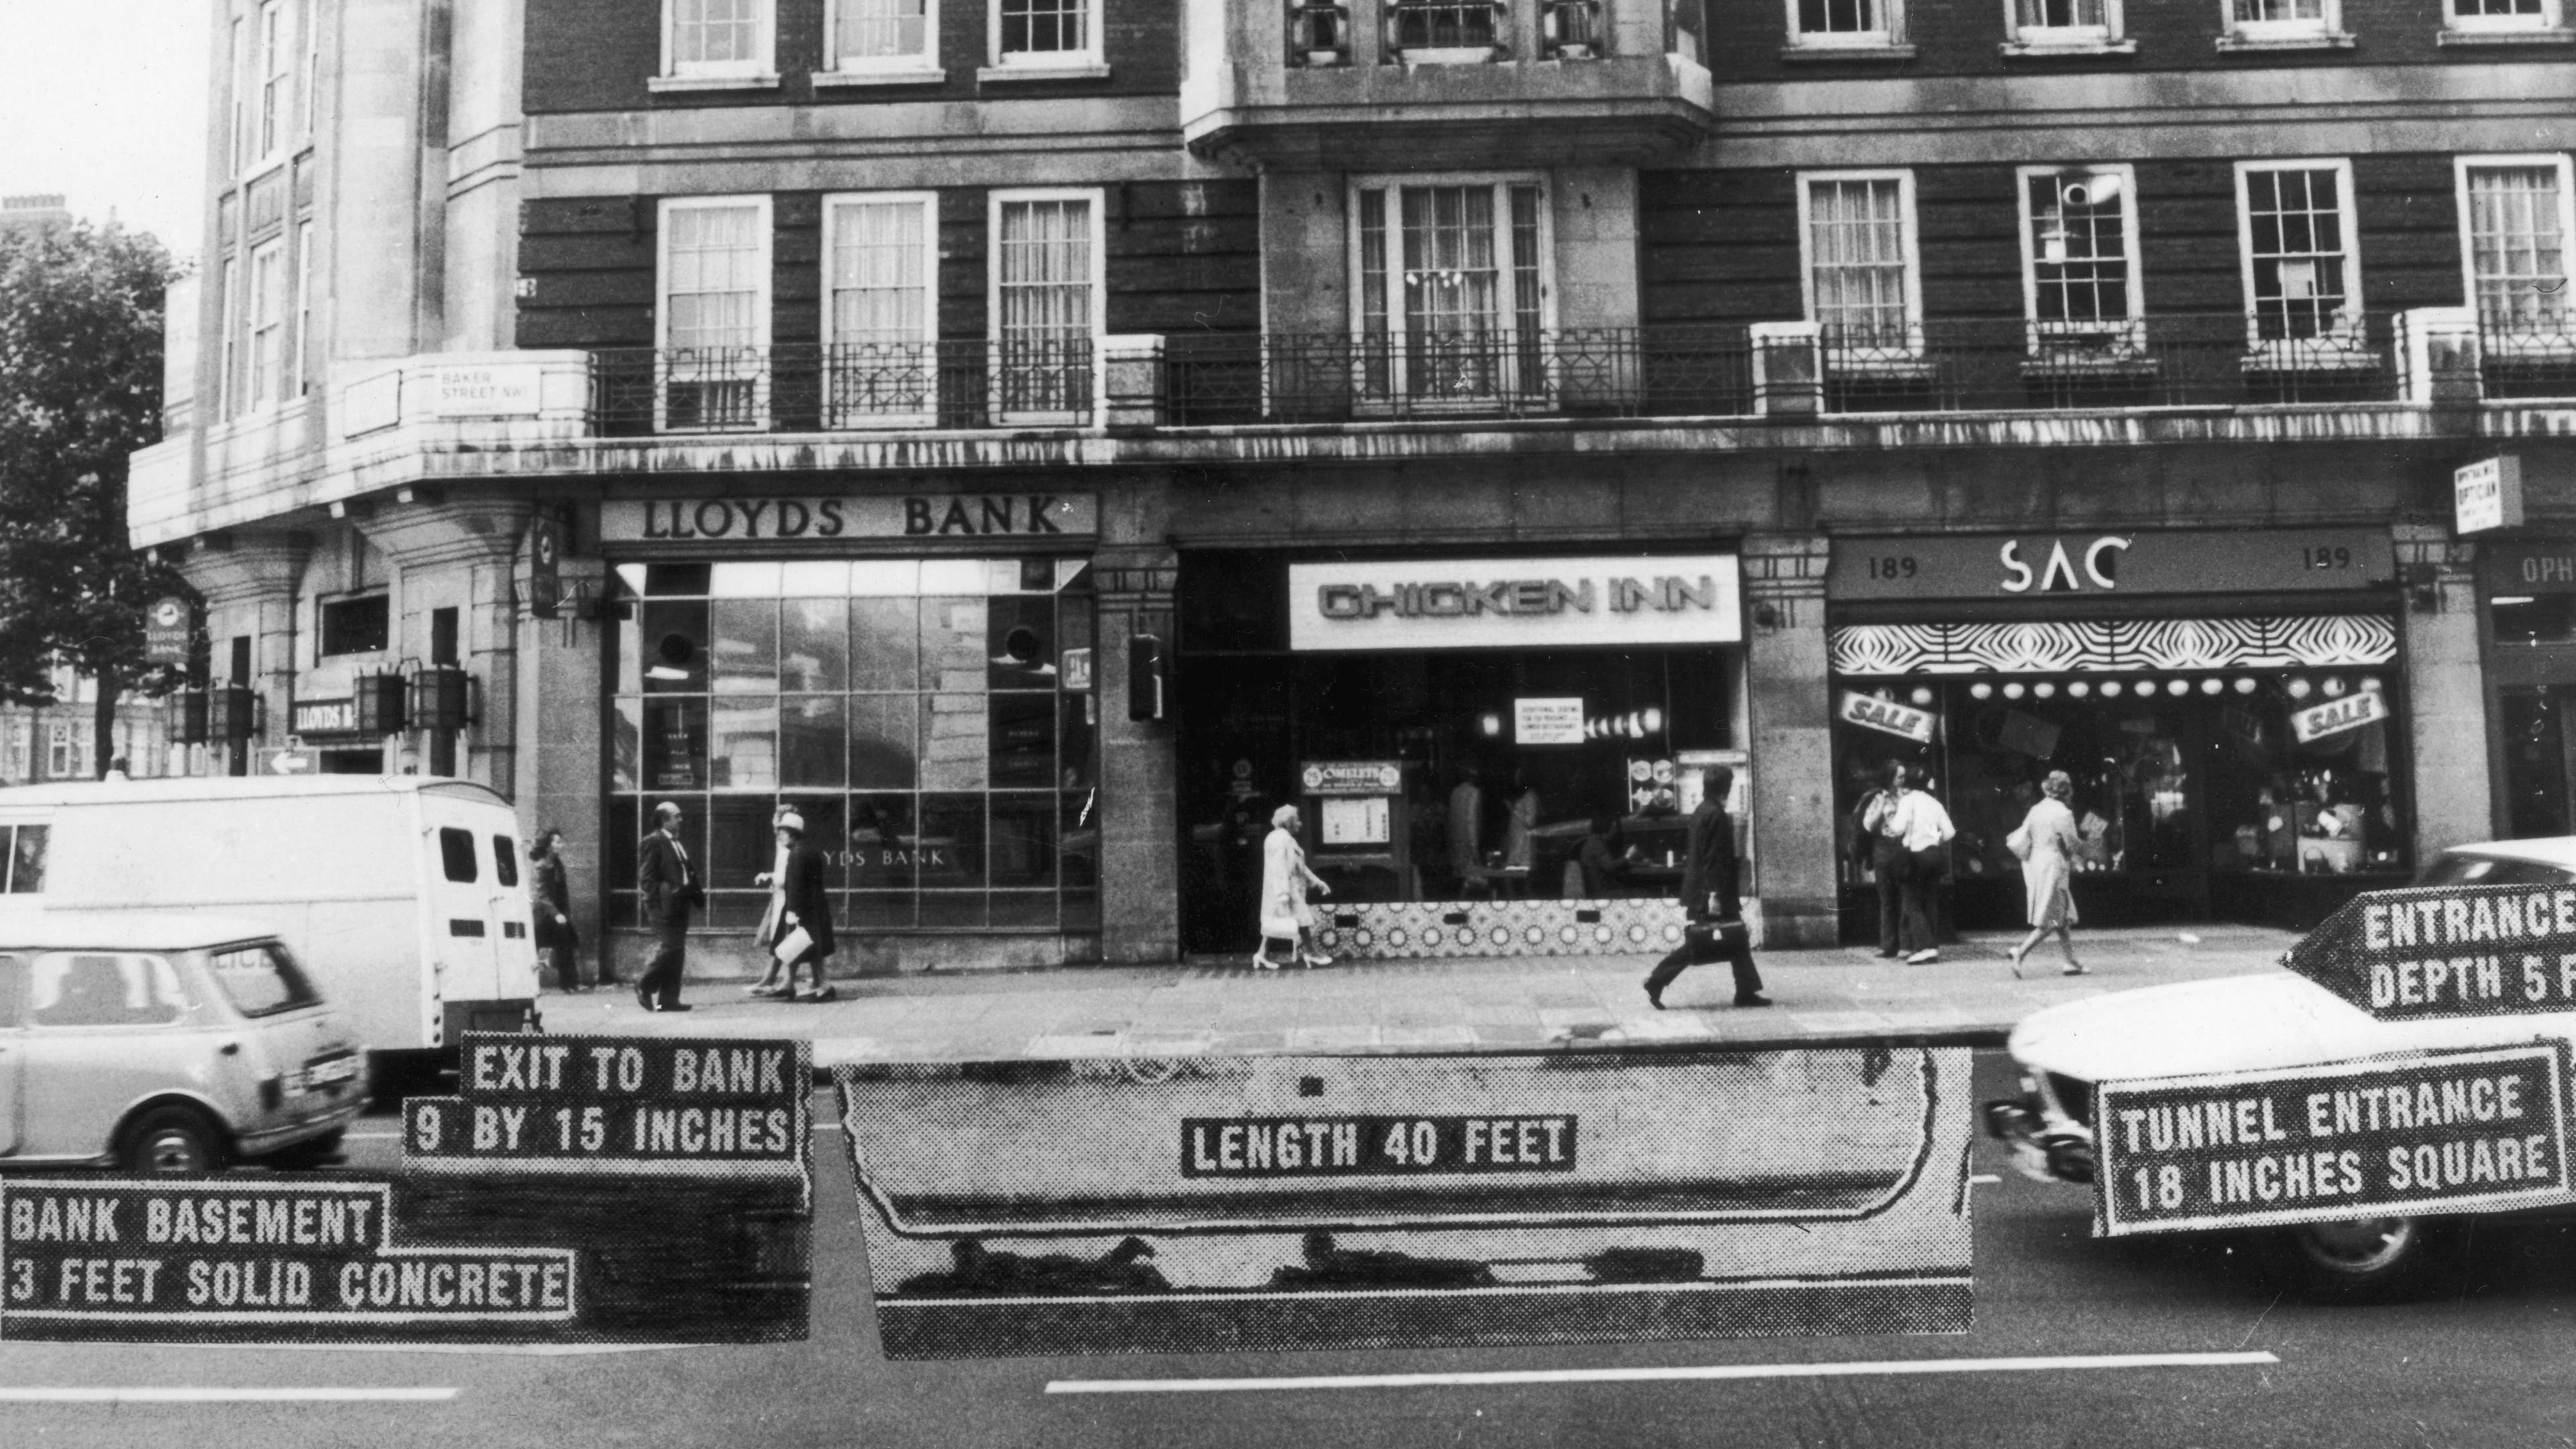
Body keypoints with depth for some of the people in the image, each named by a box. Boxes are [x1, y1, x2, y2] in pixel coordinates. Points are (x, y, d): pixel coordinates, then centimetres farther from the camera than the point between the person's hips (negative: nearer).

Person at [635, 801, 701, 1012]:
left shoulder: (679, 845, 20)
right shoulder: (652, 843, -7)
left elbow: (689, 874, 23)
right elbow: (646, 879, -11)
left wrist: (696, 894, 10)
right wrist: (665, 895, -18)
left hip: (679, 905, 8)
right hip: (663, 906, -8)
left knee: (677, 954, 6)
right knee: (667, 948, -12)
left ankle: (669, 1000, 10)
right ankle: (644, 984, 8)